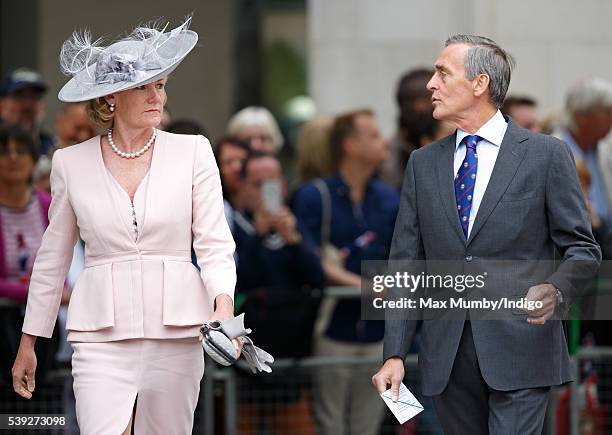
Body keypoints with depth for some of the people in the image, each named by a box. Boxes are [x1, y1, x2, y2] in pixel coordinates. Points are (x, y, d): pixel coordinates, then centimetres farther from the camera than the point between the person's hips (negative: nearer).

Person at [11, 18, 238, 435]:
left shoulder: (192, 152, 4)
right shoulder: (72, 162, 6)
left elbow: (215, 244, 1)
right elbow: (52, 259, 14)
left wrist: (224, 304, -18)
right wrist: (28, 342, 15)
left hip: (177, 333, 0)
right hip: (102, 334, 0)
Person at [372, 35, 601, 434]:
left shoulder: (546, 154, 0)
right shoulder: (424, 164, 12)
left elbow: (583, 250, 1)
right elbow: (406, 265, 10)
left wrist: (556, 290, -21)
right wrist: (394, 354, 1)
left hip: (518, 352, -4)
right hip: (446, 356, 4)